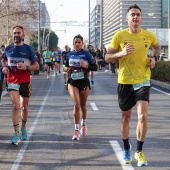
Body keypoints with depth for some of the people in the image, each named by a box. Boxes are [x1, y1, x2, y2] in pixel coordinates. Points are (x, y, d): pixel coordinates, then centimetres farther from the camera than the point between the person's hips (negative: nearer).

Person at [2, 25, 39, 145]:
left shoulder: (28, 49, -3)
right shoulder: (8, 49, 3)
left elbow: (37, 66, -1)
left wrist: (26, 67, -19)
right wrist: (5, 67, 0)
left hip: (25, 81, 0)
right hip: (12, 81, 0)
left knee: (24, 106, 13)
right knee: (15, 106, -14)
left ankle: (23, 127, 36)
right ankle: (17, 133, -13)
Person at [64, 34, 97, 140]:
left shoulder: (87, 54, -5)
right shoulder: (69, 55, 5)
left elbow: (95, 67, -5)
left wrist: (86, 66, -22)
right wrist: (66, 69, -1)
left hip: (84, 82, -1)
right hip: (72, 82, 1)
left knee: (83, 106, 13)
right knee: (76, 105, -15)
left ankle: (84, 124, 41)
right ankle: (76, 130, -10)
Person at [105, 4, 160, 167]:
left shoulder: (149, 35, -3)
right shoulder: (119, 35, -8)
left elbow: (157, 47, 21)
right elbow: (107, 57, -4)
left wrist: (154, 58, 1)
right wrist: (122, 53, -21)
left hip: (143, 81, 0)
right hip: (125, 81, 0)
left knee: (143, 116, -13)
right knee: (126, 116, 13)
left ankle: (139, 151, 6)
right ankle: (126, 149, 34)